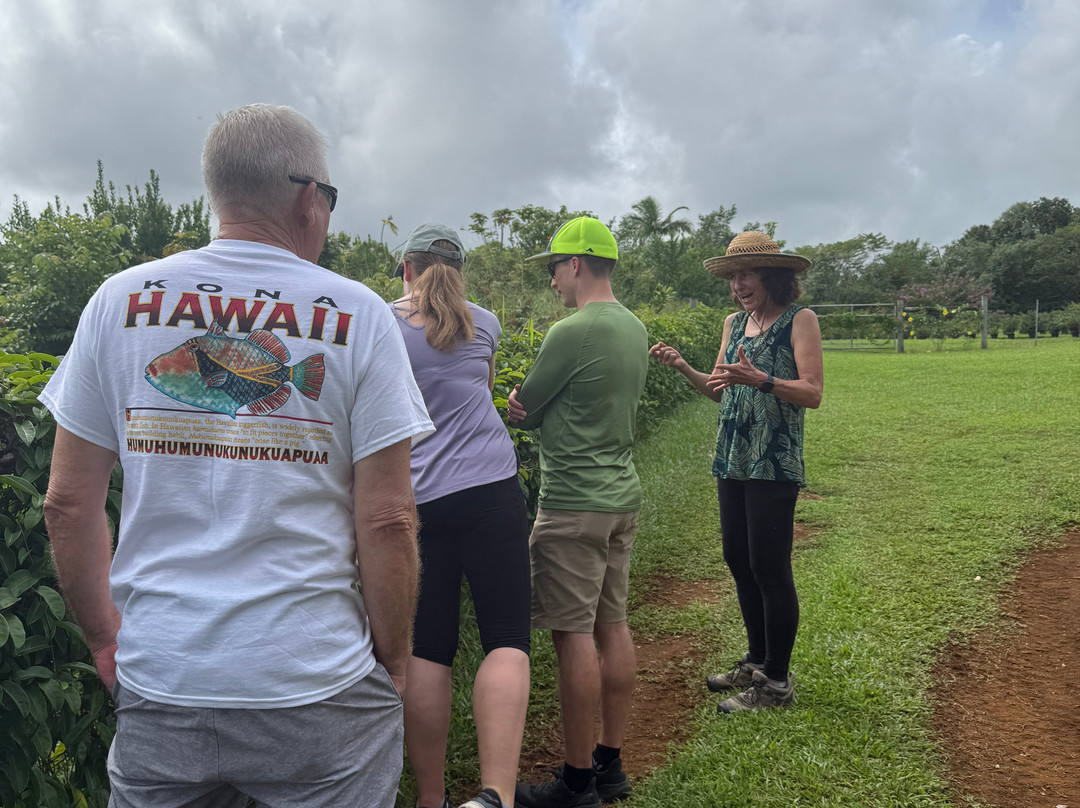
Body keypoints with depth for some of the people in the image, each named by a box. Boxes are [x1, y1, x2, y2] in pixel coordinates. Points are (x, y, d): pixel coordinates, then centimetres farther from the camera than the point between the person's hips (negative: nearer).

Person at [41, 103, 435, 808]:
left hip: (157, 680, 3)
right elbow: (387, 521, -11)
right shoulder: (359, 315, -8)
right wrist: (394, 660, 2)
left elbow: (69, 504, 2)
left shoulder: (120, 301, 0)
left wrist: (105, 636, 15)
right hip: (320, 692, -2)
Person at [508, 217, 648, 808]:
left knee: (574, 636, 0)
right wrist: (538, 403, 2)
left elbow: (520, 413, -7)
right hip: (622, 496, 9)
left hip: (574, 505, -9)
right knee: (611, 626, 13)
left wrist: (523, 403, 15)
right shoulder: (635, 329, 10)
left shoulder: (570, 333, -16)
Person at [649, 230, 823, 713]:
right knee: (738, 561, 13)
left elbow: (813, 394, -11)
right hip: (732, 460, 7)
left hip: (775, 464, -7)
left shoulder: (800, 320, -4)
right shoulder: (734, 323, 15)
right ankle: (757, 663, 30)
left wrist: (759, 379, -24)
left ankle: (776, 683, 11)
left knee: (769, 566, -3)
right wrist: (682, 367, 0)